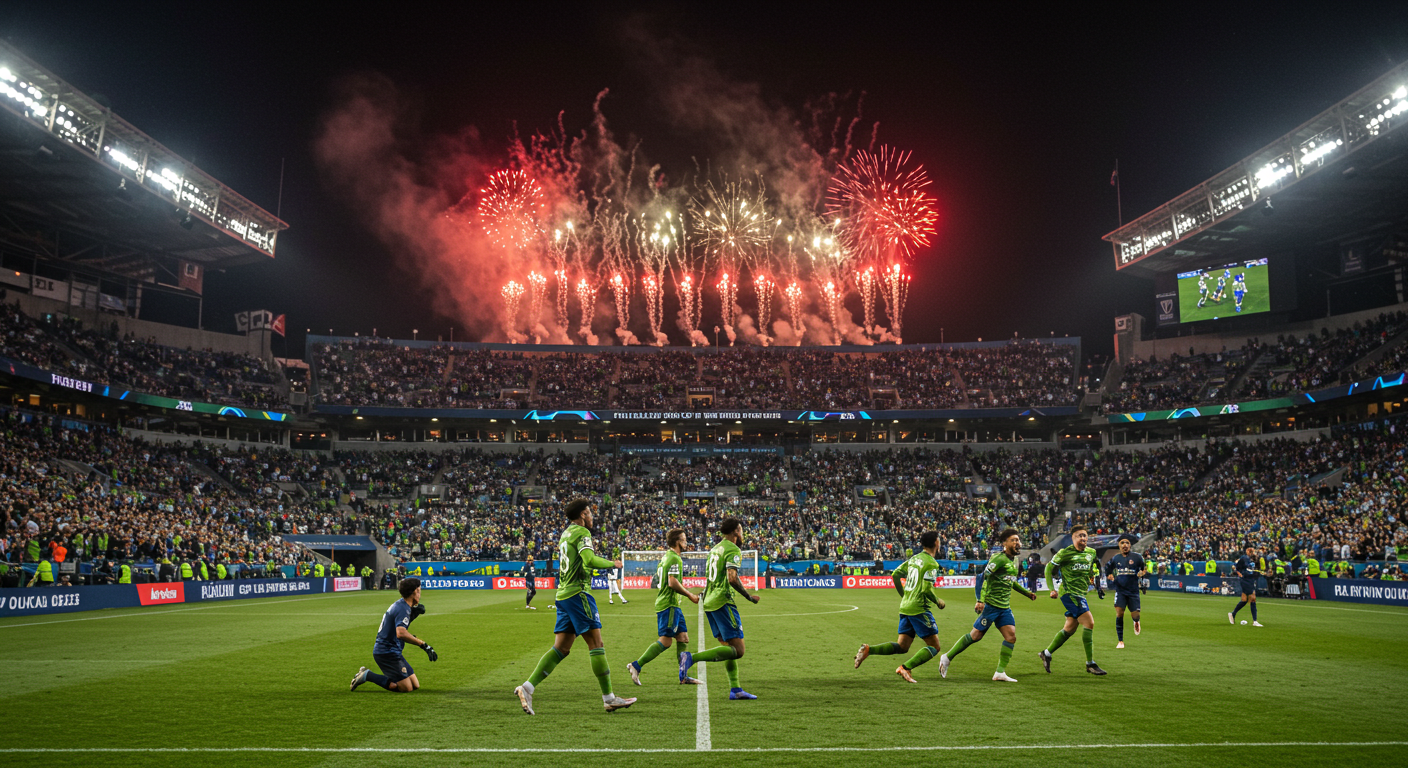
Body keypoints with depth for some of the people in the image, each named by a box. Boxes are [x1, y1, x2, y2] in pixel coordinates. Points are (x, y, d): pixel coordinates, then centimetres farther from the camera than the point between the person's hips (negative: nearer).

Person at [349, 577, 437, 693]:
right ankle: (368, 675, -6)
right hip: (387, 652, -10)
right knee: (407, 688, -15)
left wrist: (413, 613, 13)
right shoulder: (402, 609, -18)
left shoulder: (400, 604, 12)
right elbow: (401, 633, -34)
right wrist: (423, 644, -35)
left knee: (415, 685, 7)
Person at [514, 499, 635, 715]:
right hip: (578, 593, -9)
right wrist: (612, 563, -7)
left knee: (560, 649, 6)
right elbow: (589, 560, -22)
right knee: (596, 644, -5)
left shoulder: (565, 534, 21)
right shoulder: (581, 532, -7)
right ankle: (609, 698, -2)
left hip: (563, 594, 9)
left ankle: (527, 687, -4)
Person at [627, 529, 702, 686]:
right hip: (669, 604, -10)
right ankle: (636, 666, -6)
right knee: (665, 641, -9)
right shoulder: (674, 558, -13)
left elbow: (656, 582, 22)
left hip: (671, 605, 10)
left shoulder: (666, 556, 17)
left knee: (683, 638, 8)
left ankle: (683, 676, 7)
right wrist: (689, 595, -12)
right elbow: (672, 582, -22)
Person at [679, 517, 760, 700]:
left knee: (729, 646, 14)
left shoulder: (715, 548, 18)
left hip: (709, 601, 10)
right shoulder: (733, 549, -8)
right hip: (722, 601, -10)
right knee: (737, 650, -12)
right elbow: (732, 578, -21)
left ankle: (735, 690, 9)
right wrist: (749, 597, -11)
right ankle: (691, 657, -21)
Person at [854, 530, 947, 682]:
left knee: (901, 647, 11)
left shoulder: (914, 559, 14)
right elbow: (927, 589, -19)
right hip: (919, 609, -8)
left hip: (905, 607, 8)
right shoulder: (931, 563, -11)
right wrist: (938, 602, -2)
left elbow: (895, 575, 14)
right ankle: (905, 668, -15)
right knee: (934, 647, -1)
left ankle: (868, 650, -5)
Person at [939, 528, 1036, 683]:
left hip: (1005, 607, 8)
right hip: (991, 604, -8)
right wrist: (981, 600, -29)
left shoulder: (1013, 561, 14)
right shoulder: (999, 558, -14)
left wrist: (1026, 593, 30)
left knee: (1011, 636, -4)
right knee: (976, 635, -4)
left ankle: (1000, 673, 0)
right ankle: (947, 658, 10)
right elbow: (984, 576, -21)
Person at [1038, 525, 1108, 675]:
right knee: (1089, 622, -16)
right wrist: (1052, 589, -8)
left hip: (1080, 594, 8)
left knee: (1070, 628, 11)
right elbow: (1049, 568, -2)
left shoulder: (1091, 553, 9)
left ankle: (1046, 653, 26)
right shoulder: (1065, 553, -10)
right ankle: (1090, 663, -11)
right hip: (1069, 592, -8)